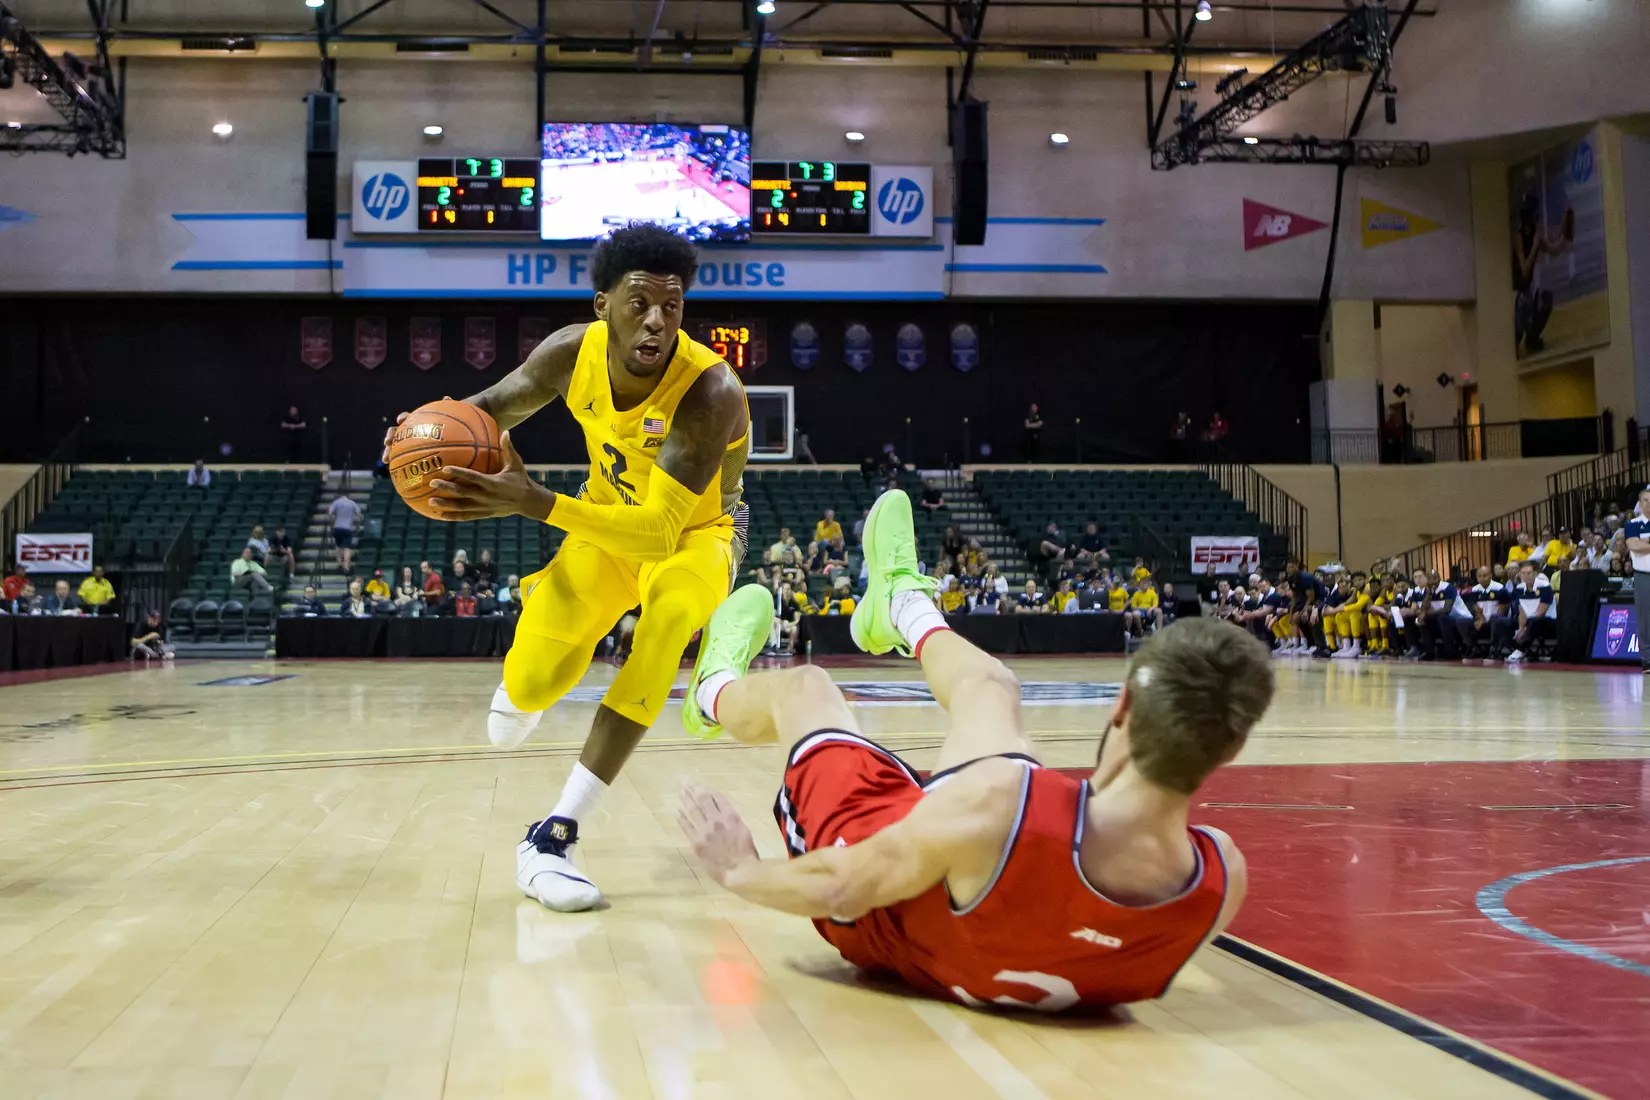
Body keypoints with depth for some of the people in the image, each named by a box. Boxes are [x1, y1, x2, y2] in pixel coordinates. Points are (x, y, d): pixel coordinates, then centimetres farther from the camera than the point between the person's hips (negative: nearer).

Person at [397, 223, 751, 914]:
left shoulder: (711, 392, -36)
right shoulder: (572, 353, -22)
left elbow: (660, 532, -43)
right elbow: (491, 406, -1)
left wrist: (535, 502, -53)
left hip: (695, 530, -3)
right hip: (610, 519, 4)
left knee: (668, 611, -38)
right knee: (530, 686, -10)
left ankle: (554, 835, -33)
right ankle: (522, 687, 36)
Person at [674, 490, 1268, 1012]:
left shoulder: (995, 802, -47)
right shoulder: (1224, 878, -34)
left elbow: (841, 889, -29)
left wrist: (741, 871, -8)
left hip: (879, 927, -3)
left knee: (801, 687, 19)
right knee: (987, 685, 22)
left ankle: (716, 690, 58)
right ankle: (902, 602, 57)